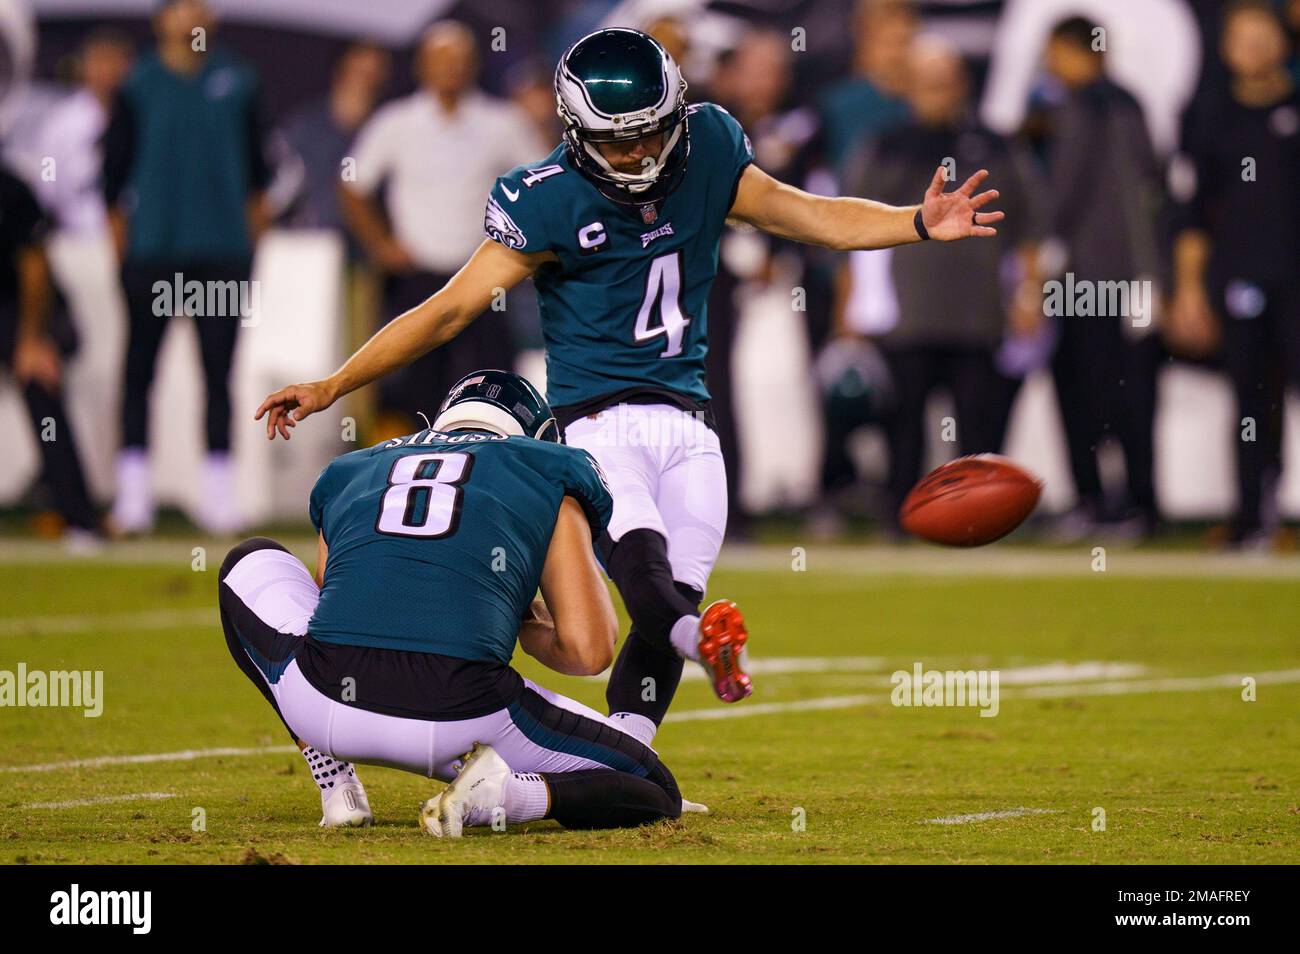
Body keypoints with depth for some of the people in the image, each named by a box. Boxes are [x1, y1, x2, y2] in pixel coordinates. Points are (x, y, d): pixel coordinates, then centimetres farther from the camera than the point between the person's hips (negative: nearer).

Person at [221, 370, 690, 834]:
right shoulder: (549, 478, 18)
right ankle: (505, 794, -9)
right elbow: (588, 651, 8)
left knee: (251, 566, 35)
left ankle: (336, 787, 19)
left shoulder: (350, 472, 28)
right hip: (462, 721, -2)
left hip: (327, 711, 2)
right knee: (655, 792, 20)